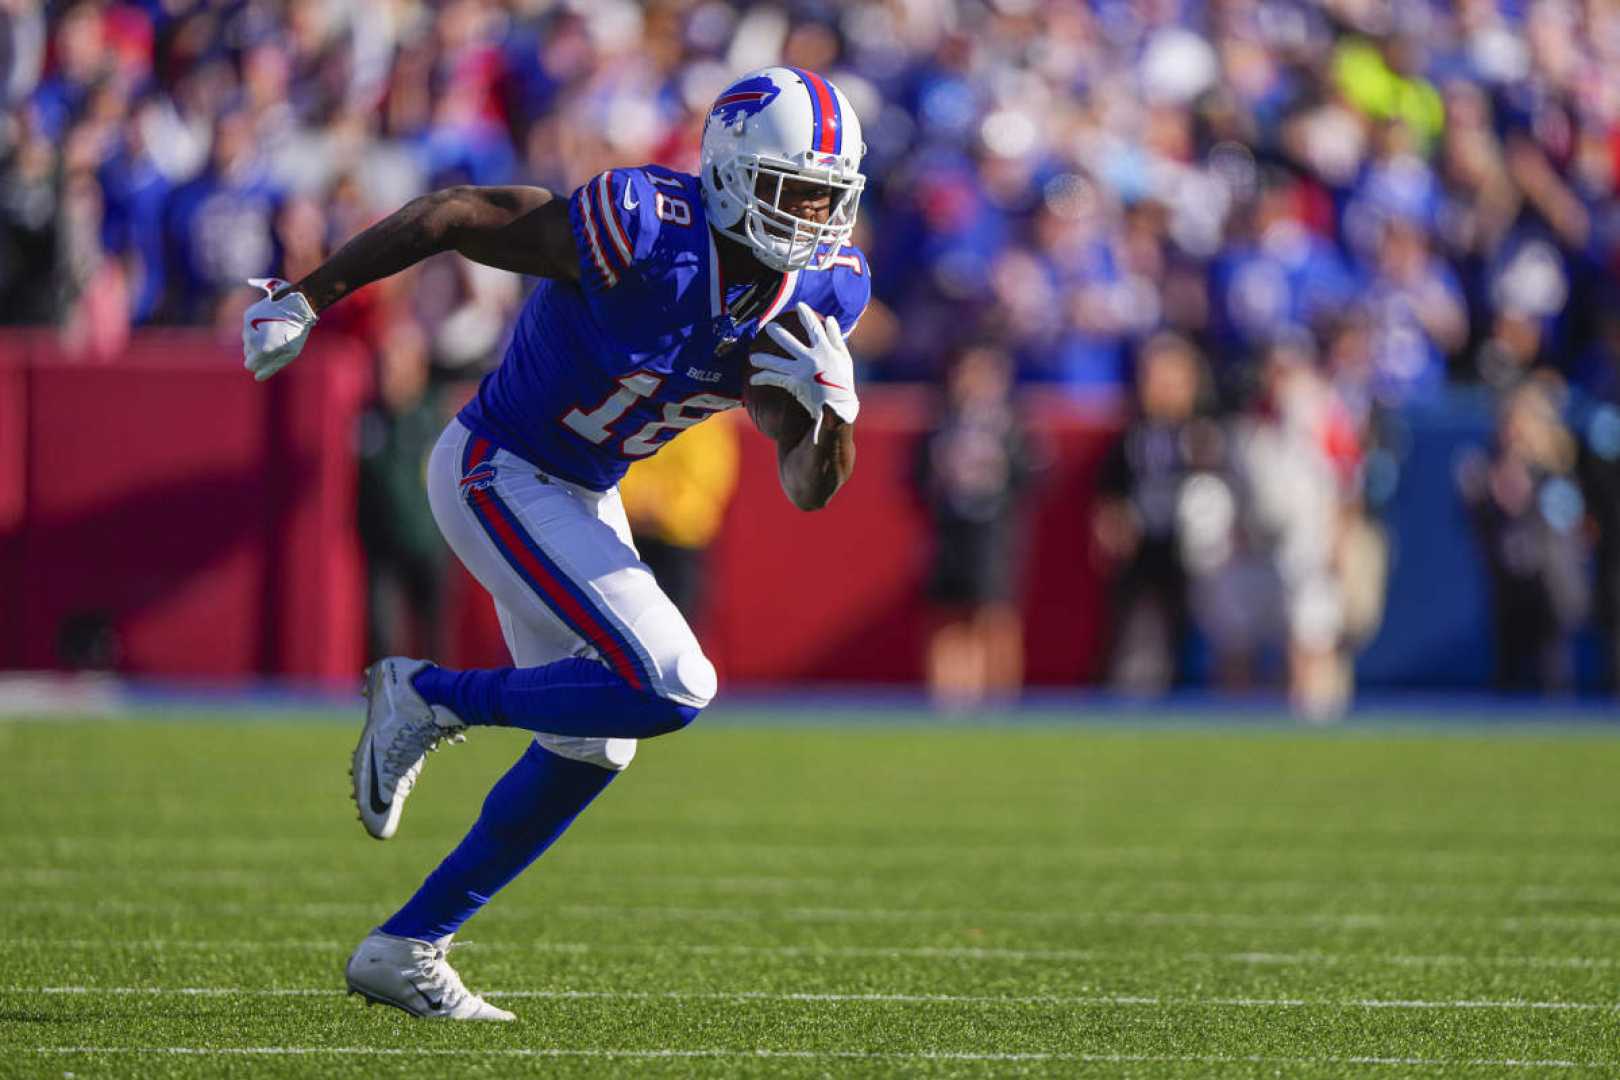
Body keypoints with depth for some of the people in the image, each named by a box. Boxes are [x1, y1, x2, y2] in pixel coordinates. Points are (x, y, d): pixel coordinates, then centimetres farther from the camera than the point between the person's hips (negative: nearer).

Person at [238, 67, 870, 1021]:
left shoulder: (823, 289, -6)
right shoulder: (650, 234, -28)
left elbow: (809, 488, -2)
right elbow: (458, 213, -20)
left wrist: (828, 411, -24)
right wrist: (308, 298, -16)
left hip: (582, 496, 9)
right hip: (499, 476, -9)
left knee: (591, 748, 13)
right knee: (671, 688, -21)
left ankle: (405, 950, 23)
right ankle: (432, 700, -2)